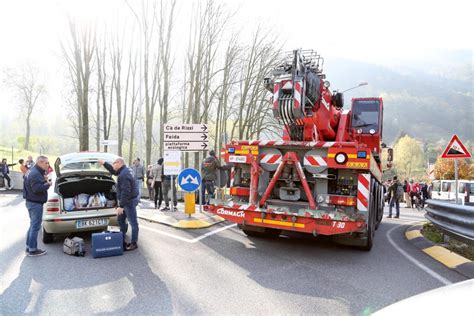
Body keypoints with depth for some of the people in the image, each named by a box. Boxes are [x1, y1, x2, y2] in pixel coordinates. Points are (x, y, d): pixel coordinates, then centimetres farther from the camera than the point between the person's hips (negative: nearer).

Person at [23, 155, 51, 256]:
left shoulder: (35, 172, 15)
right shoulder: (35, 174, -19)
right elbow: (37, 188, -28)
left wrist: (44, 181, 3)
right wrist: (48, 184, -16)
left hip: (32, 202, 11)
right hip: (35, 203, -11)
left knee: (33, 225, 18)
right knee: (35, 226, -4)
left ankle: (29, 247, 27)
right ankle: (32, 250, 3)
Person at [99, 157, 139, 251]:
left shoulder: (124, 175, -24)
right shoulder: (125, 170, 9)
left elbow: (125, 192, -28)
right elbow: (114, 171, 30)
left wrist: (121, 206, -26)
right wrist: (104, 164, 26)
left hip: (129, 201, -11)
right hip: (125, 200, 11)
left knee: (133, 222, -2)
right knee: (120, 220, 18)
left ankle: (134, 243, 6)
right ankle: (122, 240, 27)